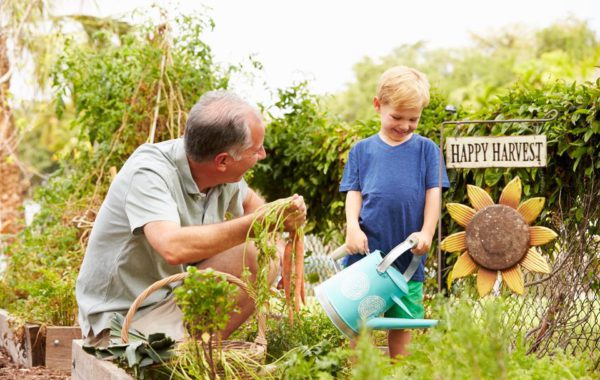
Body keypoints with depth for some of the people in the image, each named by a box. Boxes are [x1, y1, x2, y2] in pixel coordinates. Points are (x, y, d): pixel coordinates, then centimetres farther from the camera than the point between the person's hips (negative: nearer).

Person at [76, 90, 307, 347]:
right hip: (122, 314, -8)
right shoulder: (148, 173, -25)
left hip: (176, 294, 8)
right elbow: (174, 247, -42)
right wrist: (259, 222, -37)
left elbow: (249, 200, 21)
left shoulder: (223, 173, -4)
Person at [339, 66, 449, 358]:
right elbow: (353, 192, 5)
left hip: (407, 253, 0)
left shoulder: (426, 149, 6)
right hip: (367, 248, 0)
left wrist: (426, 232, -9)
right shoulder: (362, 150, 8)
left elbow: (433, 192, 3)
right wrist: (352, 227, -11)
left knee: (402, 322, 9)